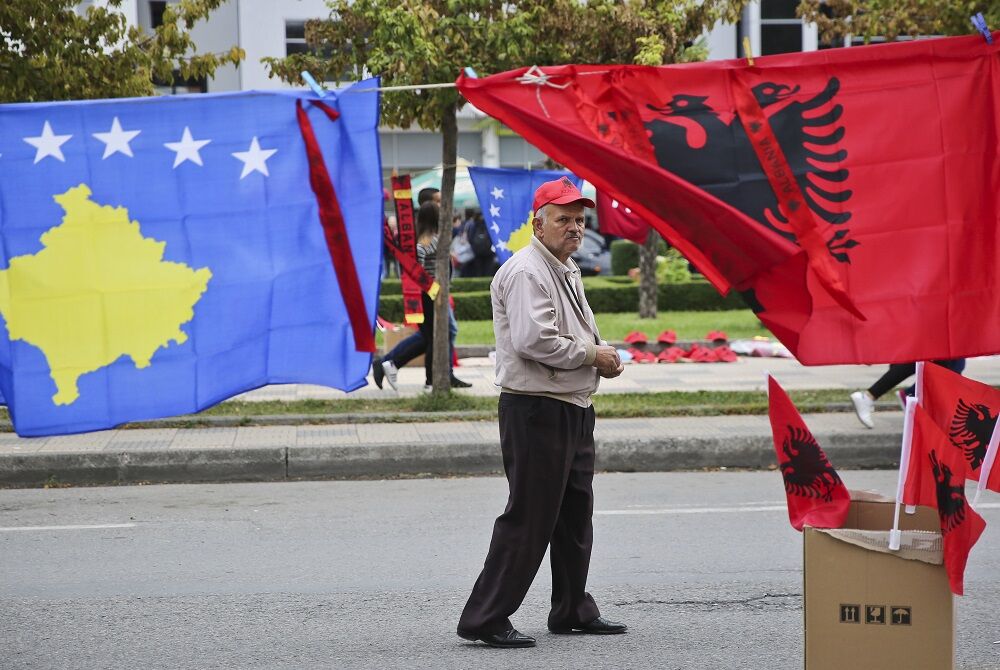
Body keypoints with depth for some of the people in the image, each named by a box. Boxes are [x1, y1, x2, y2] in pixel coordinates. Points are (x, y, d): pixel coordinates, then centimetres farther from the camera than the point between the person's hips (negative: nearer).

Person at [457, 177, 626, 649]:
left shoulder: (567, 272, 19)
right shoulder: (525, 272, -14)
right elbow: (533, 341, -26)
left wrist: (603, 354, 7)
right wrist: (591, 355, -15)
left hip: (574, 410, 10)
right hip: (536, 410, -10)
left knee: (575, 515, 16)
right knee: (529, 517, -10)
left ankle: (573, 611, 27)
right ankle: (485, 619, -7)